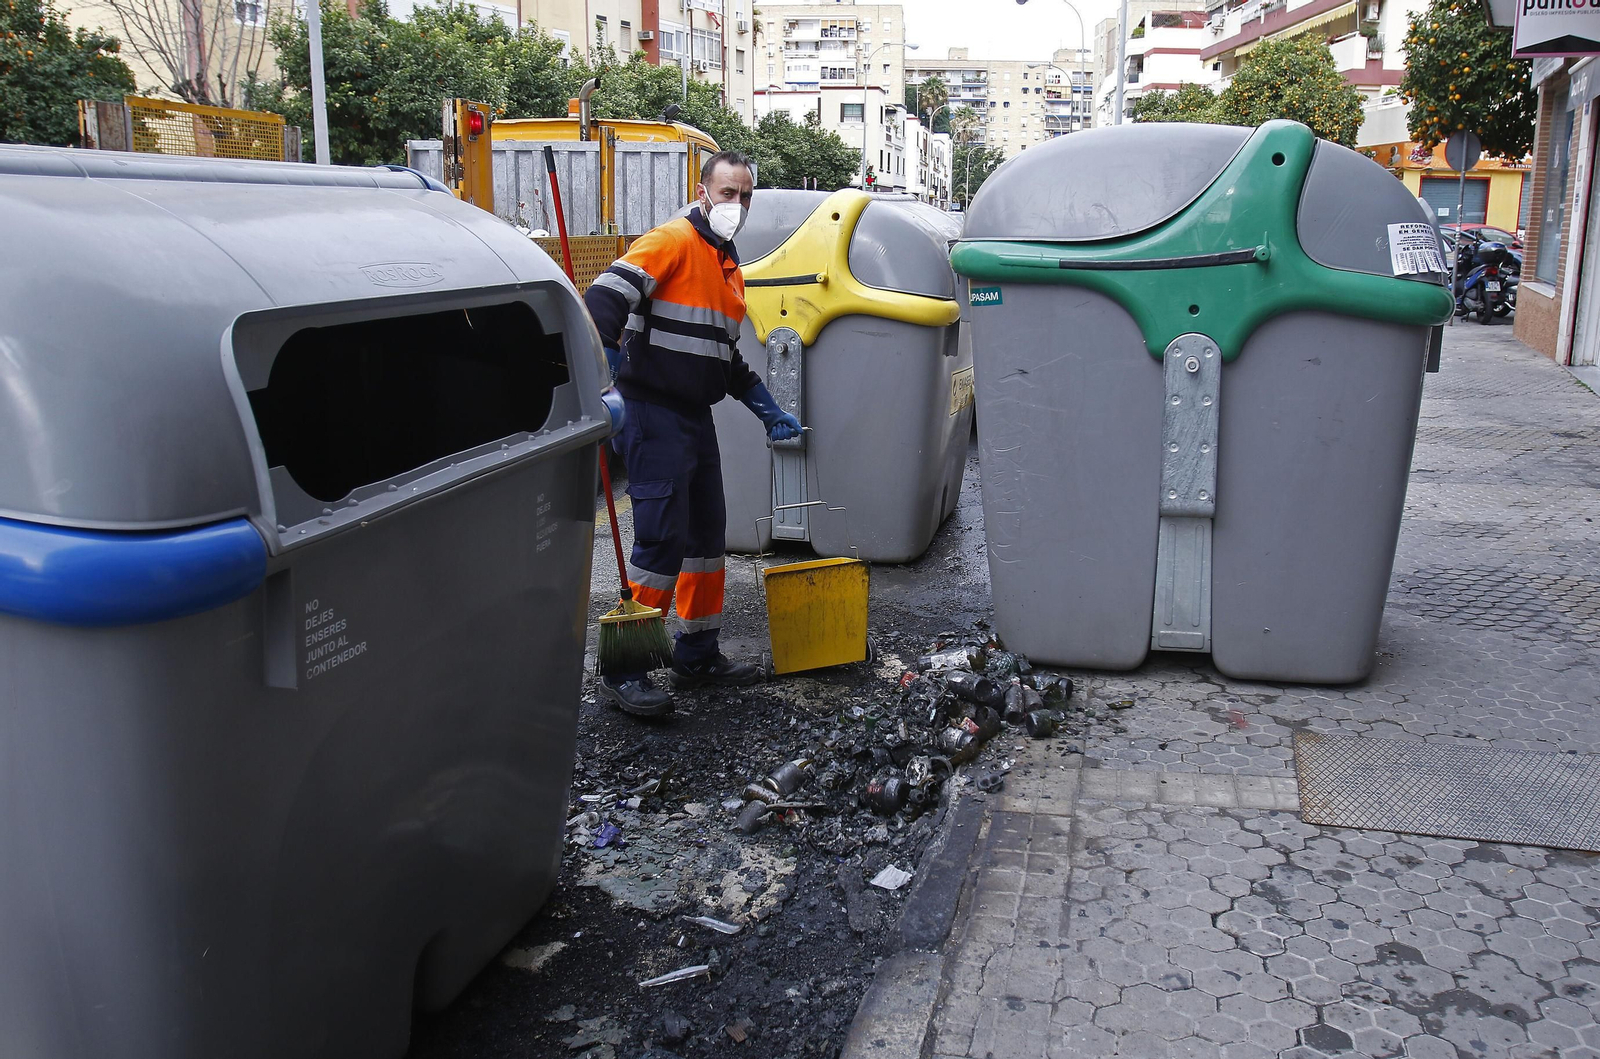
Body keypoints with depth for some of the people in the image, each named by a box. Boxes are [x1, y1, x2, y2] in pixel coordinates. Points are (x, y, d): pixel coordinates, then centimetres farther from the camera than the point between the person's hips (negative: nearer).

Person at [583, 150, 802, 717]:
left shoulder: (731, 269, 19)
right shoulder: (673, 241, -9)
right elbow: (604, 299, -22)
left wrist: (768, 410, 20)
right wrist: (607, 375, -33)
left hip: (697, 416, 9)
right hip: (655, 415, -9)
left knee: (707, 533, 13)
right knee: (662, 539, -12)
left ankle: (697, 654, 26)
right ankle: (624, 671, -2)